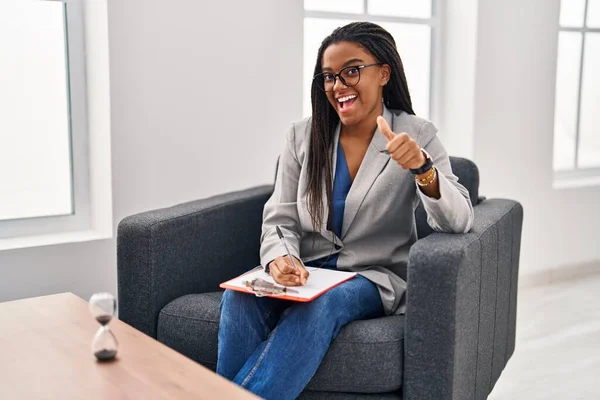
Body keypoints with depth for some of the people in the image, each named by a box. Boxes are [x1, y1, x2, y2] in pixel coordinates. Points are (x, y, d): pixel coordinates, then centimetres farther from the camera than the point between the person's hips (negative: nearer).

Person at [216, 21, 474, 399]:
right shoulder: (302, 136, 4)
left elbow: (458, 222, -14)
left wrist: (421, 168, -33)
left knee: (319, 304, -34)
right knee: (241, 296, -29)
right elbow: (280, 219, 0)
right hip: (305, 270, 2)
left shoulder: (416, 135, -3)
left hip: (374, 276, -2)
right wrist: (279, 259, -23)